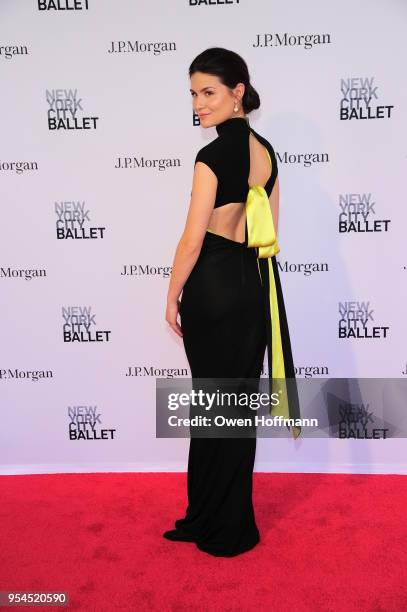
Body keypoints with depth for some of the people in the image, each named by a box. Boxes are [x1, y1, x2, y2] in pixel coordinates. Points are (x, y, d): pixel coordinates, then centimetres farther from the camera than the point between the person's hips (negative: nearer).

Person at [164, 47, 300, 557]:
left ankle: (224, 528, 24)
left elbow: (192, 241, -15)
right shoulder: (265, 150, 9)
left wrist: (172, 299, -3)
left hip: (214, 288, -8)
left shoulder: (213, 156, -16)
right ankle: (212, 517, 34)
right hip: (255, 284, 8)